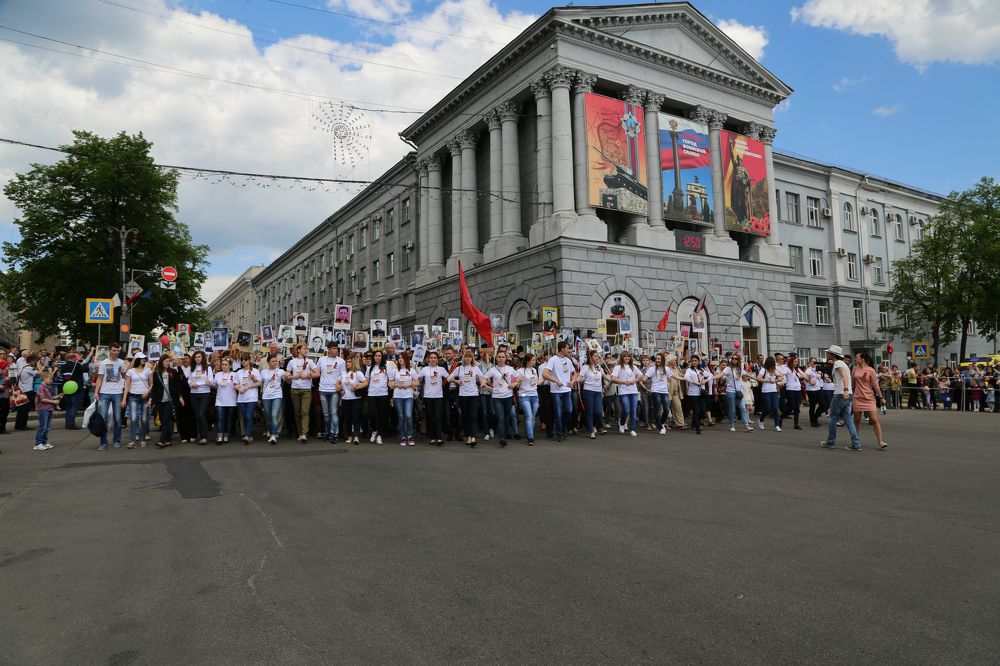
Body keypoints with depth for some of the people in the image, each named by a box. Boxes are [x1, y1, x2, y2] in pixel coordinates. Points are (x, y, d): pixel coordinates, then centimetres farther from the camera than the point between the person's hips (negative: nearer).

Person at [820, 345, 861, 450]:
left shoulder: (838, 363, -9)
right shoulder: (841, 363, 21)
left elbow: (845, 375, -26)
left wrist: (846, 389, -38)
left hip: (840, 394, -9)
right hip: (847, 395, 9)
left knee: (833, 417, 4)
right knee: (847, 419, 7)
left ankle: (831, 441, 12)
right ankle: (856, 443, 0)